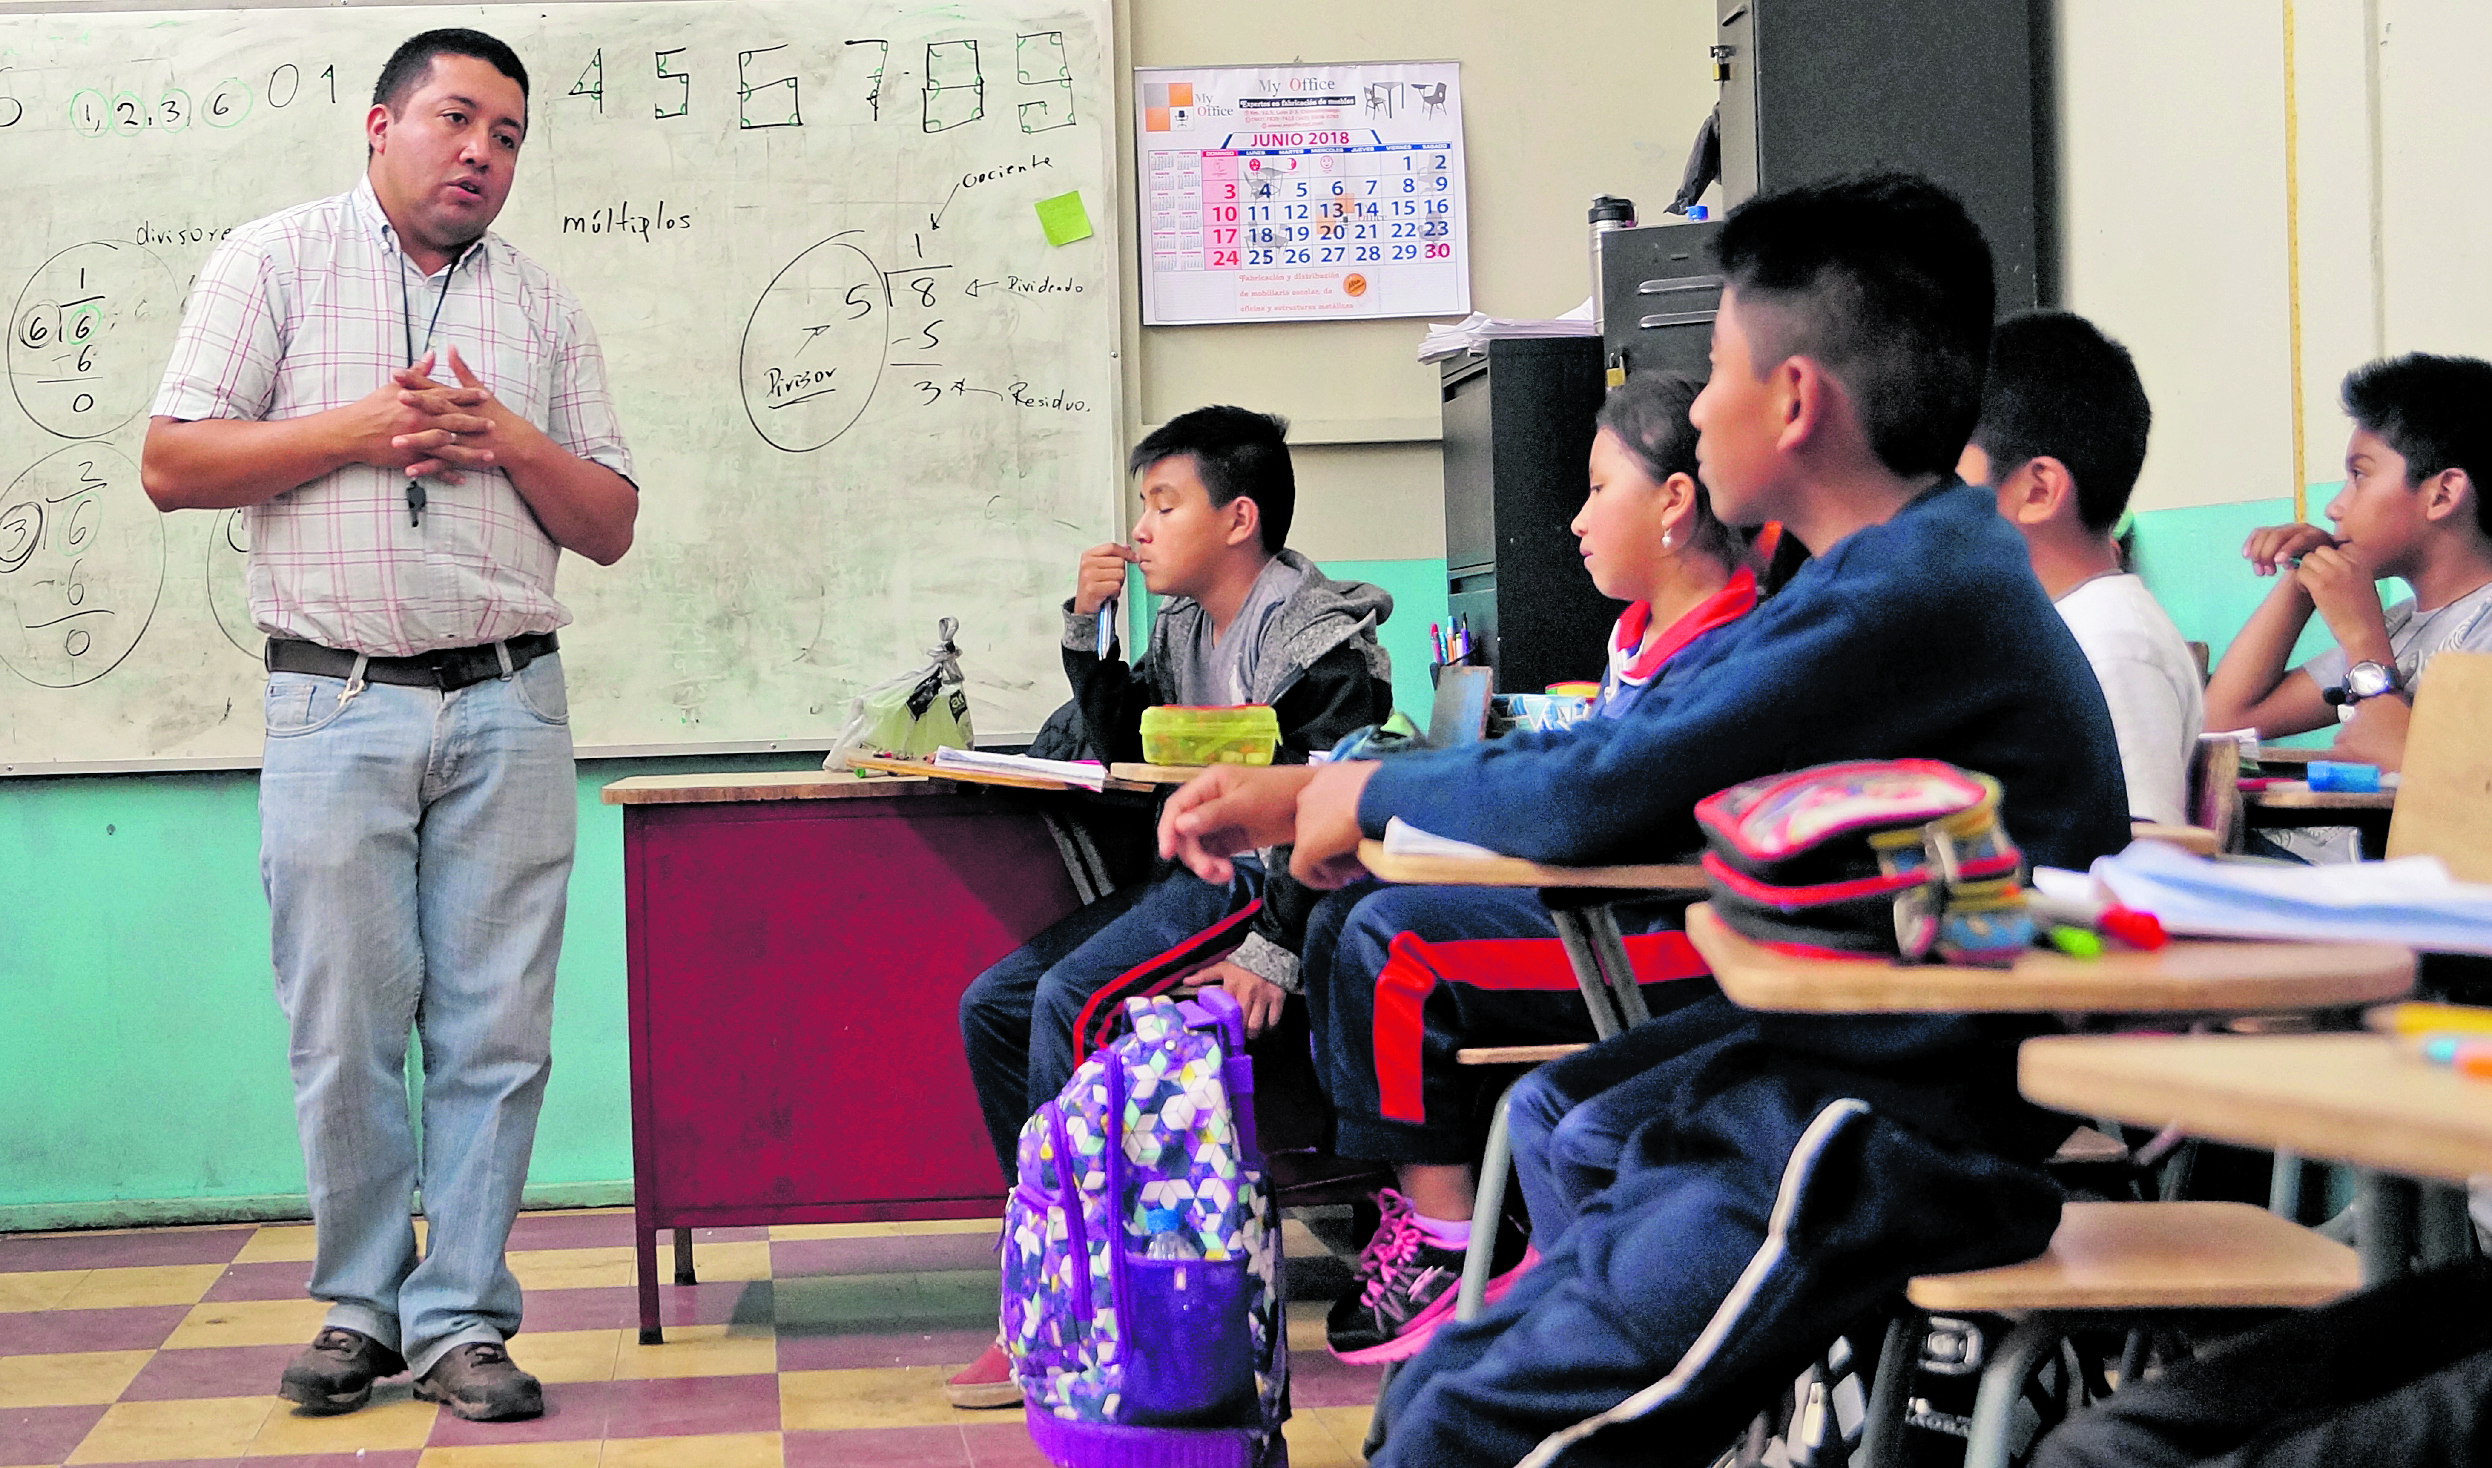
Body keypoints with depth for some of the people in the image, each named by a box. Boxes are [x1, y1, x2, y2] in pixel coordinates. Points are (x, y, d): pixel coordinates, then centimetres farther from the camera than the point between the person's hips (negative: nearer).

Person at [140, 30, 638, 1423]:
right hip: (338, 702, -2)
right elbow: (173, 465, 0)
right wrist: (357, 431, -9)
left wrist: (510, 441, -4)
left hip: (507, 706, 2)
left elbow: (611, 525, 14)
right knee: (345, 1032, -1)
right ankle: (362, 1305, 14)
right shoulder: (277, 261, 8)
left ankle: (461, 1318, 7)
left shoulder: (545, 304, 16)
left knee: (497, 1030, -1)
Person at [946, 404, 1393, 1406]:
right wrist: (1087, 630, 8)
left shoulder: (1324, 642, -12)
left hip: (1262, 883, -10)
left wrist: (1273, 952, -29)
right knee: (992, 1004, -2)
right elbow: (1126, 748, 21)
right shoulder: (1184, 628, 15)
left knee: (1070, 1000, -26)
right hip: (1191, 875, 10)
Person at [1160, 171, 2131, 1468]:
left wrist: (1375, 796, -1)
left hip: (1895, 1153, -10)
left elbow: (1604, 797, -20)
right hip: (1810, 1112, 10)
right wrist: (1307, 793, 15)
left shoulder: (1919, 589, -17)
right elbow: (1614, 751, 20)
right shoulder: (1895, 571, 16)